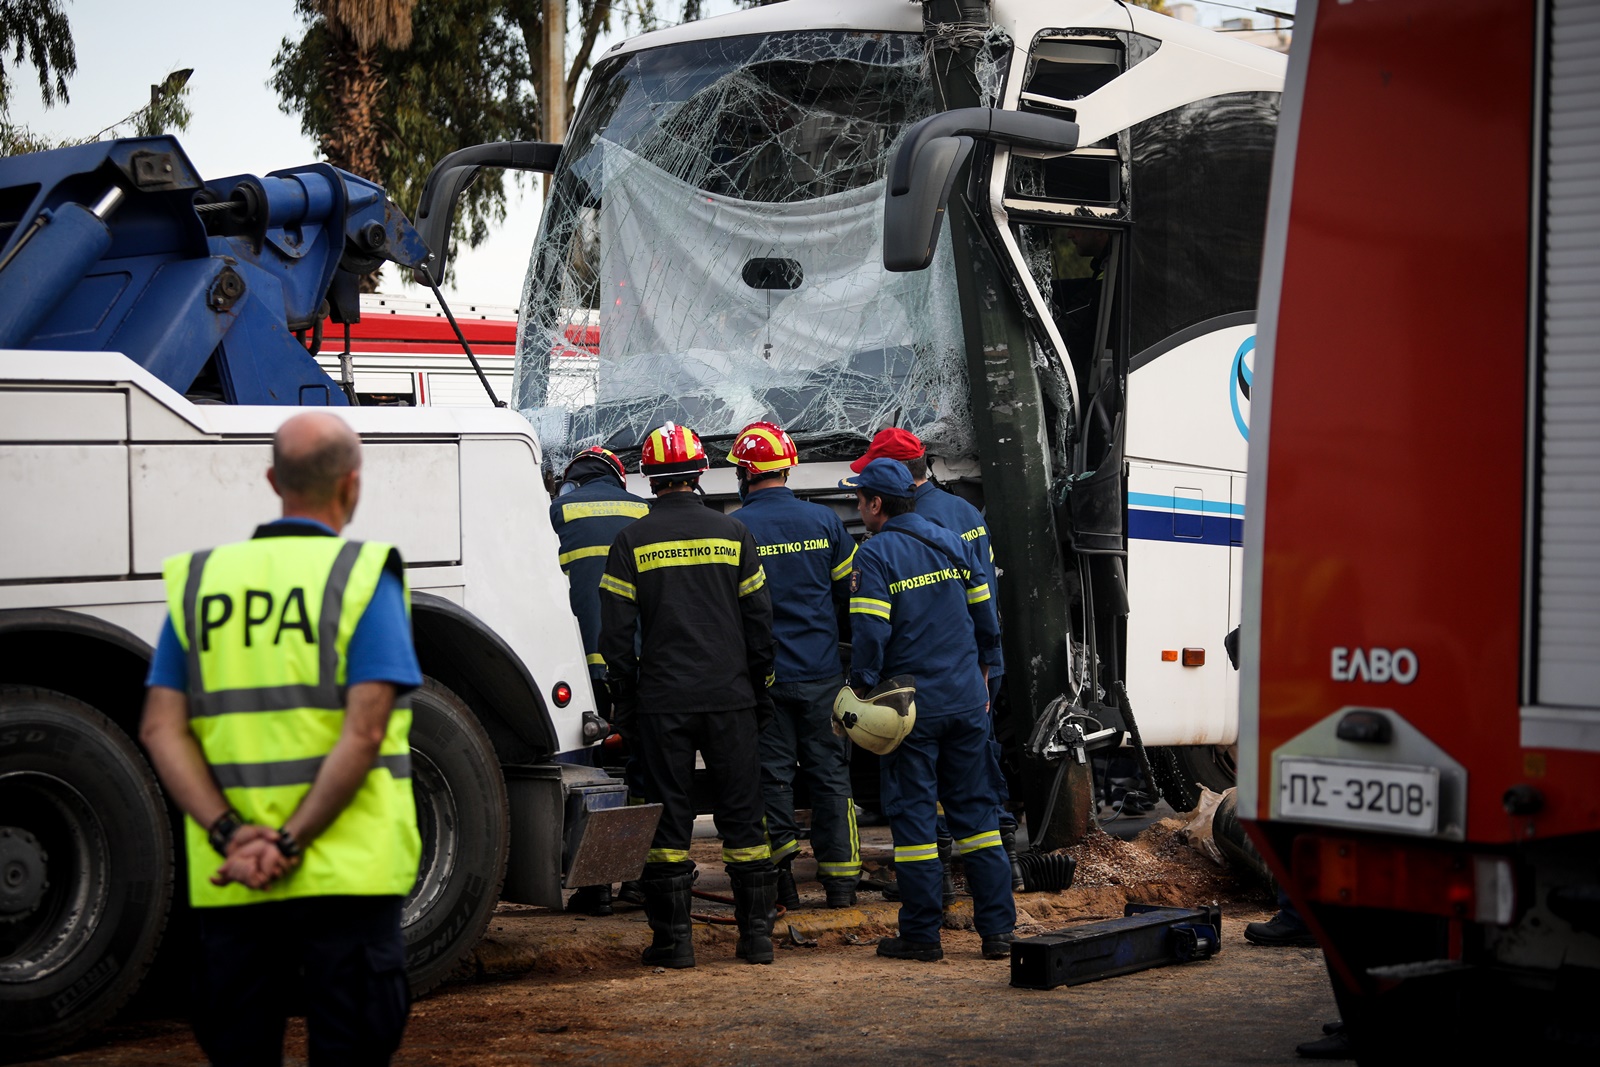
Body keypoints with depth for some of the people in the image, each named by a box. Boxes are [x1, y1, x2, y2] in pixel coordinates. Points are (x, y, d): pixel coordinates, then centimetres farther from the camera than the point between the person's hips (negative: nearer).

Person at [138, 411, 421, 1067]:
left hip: (226, 887, 4)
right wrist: (291, 846, -13)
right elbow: (364, 733, -15)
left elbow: (162, 729, 0)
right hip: (344, 874, -4)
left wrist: (233, 837, -8)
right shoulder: (361, 576, -4)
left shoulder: (200, 581, 10)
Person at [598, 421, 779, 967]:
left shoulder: (632, 542, -1)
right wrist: (760, 691, 14)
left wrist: (623, 699, 7)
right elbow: (758, 620, 6)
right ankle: (757, 932, 9)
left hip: (662, 701, -1)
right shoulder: (732, 533, 3)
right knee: (742, 813, 7)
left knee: (668, 815, 3)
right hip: (730, 698, 1)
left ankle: (672, 937, 4)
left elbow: (616, 630, -1)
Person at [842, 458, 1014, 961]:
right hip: (967, 702, 5)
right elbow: (984, 618, 14)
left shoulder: (875, 556, -9)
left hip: (910, 706, -5)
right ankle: (997, 929, 8)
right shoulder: (953, 543, 9)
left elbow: (870, 633, -17)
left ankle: (921, 934, 4)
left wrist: (861, 693, -8)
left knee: (913, 813, 2)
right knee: (976, 808, 10)